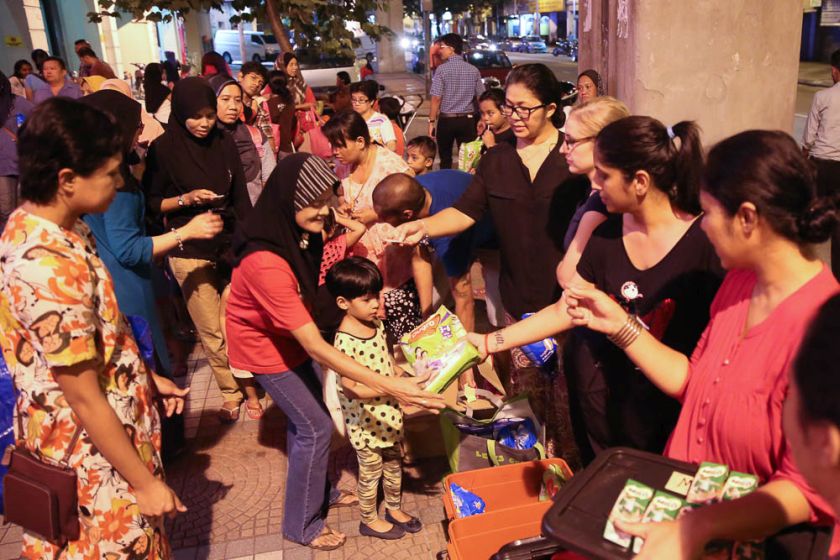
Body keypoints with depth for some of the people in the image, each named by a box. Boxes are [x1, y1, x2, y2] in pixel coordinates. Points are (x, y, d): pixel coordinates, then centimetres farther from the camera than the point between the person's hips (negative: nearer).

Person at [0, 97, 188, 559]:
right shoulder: (49, 267, -32)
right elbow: (84, 398, -26)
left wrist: (147, 377, 16)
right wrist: (145, 483, -17)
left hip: (102, 432, 8)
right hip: (94, 450, -8)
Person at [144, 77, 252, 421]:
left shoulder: (225, 143, 3)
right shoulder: (164, 149, -6)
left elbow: (241, 198, 7)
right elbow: (151, 203, -1)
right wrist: (186, 199, -17)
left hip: (230, 244, 3)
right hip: (190, 251, -2)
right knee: (211, 331, 4)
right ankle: (232, 392, 21)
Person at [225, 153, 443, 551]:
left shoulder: (298, 233, -16)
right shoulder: (265, 263, -40)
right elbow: (316, 347, -42)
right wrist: (389, 386, -45)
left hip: (291, 334, 7)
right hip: (263, 345, -7)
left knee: (307, 417, 17)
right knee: (316, 427, -1)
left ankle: (318, 493, 40)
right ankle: (301, 524, 19)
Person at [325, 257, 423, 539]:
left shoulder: (376, 324, -3)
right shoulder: (345, 341, -27)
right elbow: (351, 388, -28)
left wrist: (401, 374, -4)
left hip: (388, 413, 7)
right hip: (365, 421, -7)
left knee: (394, 464, 24)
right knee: (371, 473, 14)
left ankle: (394, 508, 46)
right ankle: (369, 520, 37)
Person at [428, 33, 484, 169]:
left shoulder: (442, 69, -8)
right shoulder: (473, 70, 2)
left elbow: (436, 98, -12)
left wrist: (431, 121, -5)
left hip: (446, 119, -2)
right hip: (468, 120, 2)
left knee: (445, 159, 12)